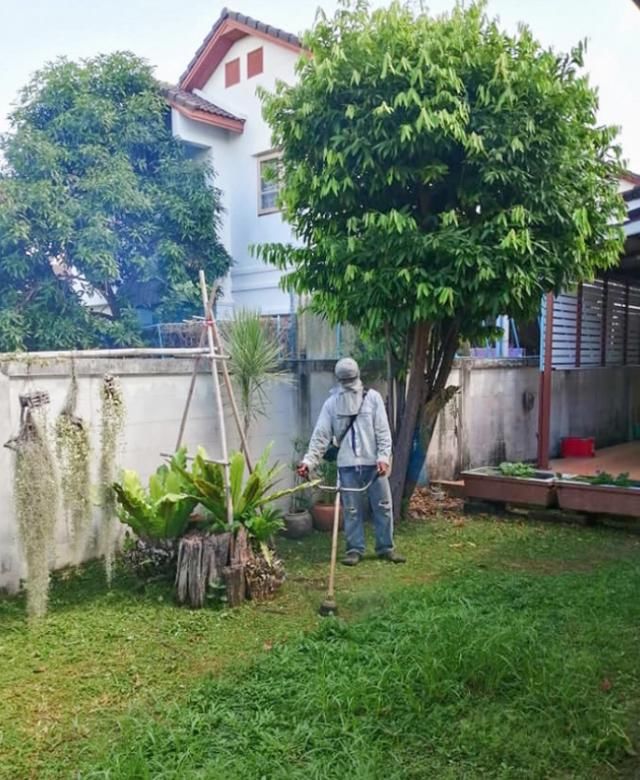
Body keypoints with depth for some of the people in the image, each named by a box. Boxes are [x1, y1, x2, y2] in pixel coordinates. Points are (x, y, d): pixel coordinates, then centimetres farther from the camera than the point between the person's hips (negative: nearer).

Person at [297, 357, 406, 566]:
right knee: (352, 510, 6)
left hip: (374, 463, 0)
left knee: (383, 506, 6)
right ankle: (355, 549, 18)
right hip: (348, 465, 0)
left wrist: (384, 456, -15)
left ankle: (385, 548, 19)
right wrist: (309, 461, -11)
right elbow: (320, 435, -1)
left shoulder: (372, 397, 0)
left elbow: (383, 431, -3)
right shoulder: (331, 403, 2)